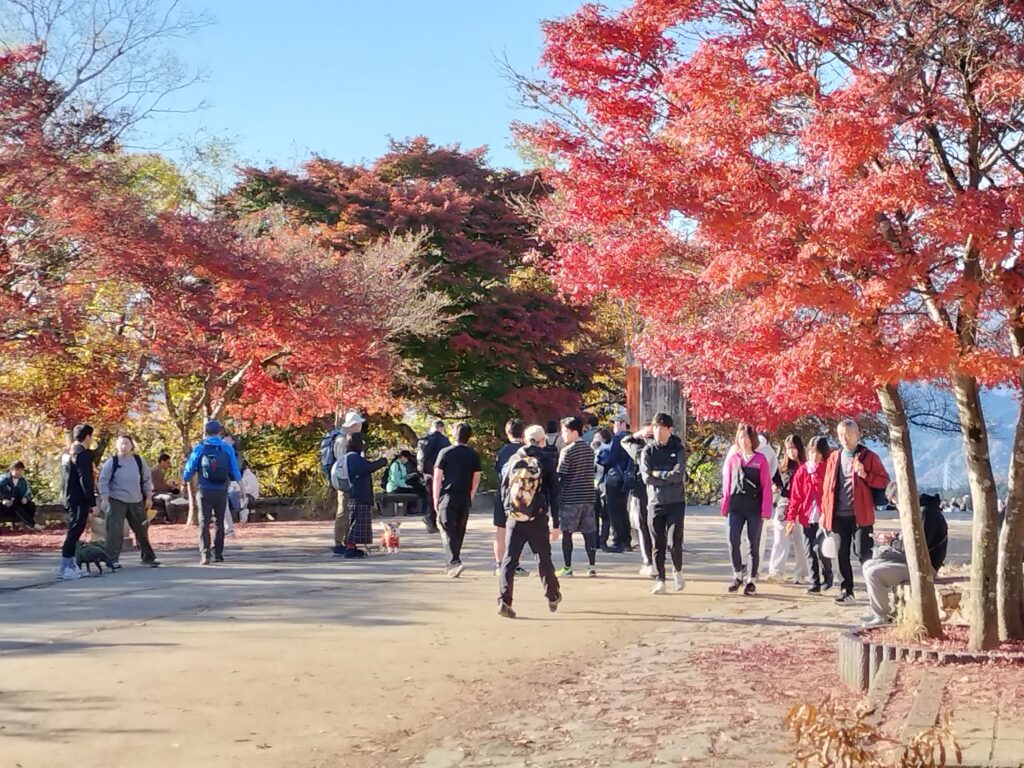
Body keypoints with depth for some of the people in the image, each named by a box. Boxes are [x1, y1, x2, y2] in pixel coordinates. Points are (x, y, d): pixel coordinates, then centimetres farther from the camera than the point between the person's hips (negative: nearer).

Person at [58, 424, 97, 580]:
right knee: (74, 533, -7)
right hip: (79, 500, -9)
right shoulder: (83, 454, -15)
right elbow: (86, 480, -20)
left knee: (73, 533, 16)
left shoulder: (66, 453, 15)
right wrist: (92, 502, -18)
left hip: (68, 499, 9)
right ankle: (65, 568, -8)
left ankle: (70, 565, 19)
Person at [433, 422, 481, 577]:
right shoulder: (473, 455, 5)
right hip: (465, 498, 3)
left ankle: (454, 563, -21)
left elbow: (437, 477, -4)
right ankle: (453, 562, 23)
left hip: (448, 496, -3)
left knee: (449, 532, -5)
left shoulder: (445, 453, -4)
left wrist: (436, 499, 2)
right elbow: (476, 479, 8)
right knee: (459, 532, 14)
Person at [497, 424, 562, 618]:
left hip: (514, 520, 1)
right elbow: (554, 494, -4)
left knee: (509, 560, 0)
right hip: (538, 520, -1)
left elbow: (503, 489, 9)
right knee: (544, 558, 15)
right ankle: (553, 597, 29)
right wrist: (555, 524, -1)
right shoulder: (546, 462, -3)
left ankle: (504, 600, -13)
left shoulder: (513, 460, 3)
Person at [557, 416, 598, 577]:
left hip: (569, 498, -6)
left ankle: (567, 567, 5)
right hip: (588, 496, 6)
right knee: (589, 532, 6)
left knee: (567, 532, 3)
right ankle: (592, 566, 5)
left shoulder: (567, 451, -11)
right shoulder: (589, 449, 9)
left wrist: (556, 496, -4)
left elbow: (560, 476, -11)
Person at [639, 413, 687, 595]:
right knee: (658, 544, 4)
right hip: (655, 503, 1)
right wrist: (668, 478, -10)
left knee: (674, 542, -9)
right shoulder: (648, 451, 4)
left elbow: (679, 475, -12)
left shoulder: (678, 450, 2)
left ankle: (677, 571, 17)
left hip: (676, 503, -1)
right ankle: (660, 580, 14)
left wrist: (657, 474, -8)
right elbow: (646, 477, -8)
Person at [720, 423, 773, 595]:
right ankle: (737, 576, 10)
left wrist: (766, 509, -8)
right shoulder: (732, 458, 7)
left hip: (755, 507, -1)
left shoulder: (760, 459, 1)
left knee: (754, 544, 4)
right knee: (733, 541, -8)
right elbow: (726, 483, 8)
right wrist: (725, 505, 3)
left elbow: (766, 486, -2)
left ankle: (751, 580, 14)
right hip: (736, 506, 1)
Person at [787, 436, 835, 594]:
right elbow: (795, 495, 5)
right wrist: (791, 516, 1)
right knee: (810, 552, 5)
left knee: (819, 548, -13)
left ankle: (827, 577, 8)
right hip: (806, 517, 3)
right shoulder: (802, 471, 6)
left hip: (823, 517, -3)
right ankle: (815, 583, 15)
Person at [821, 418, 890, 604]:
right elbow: (827, 486, 15)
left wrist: (865, 475, -18)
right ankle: (847, 590, 17)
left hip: (860, 514, -4)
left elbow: (884, 481, -2)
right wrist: (824, 511, 10)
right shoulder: (834, 458, 12)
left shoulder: (869, 457, 0)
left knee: (863, 553, -7)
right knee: (842, 554, 8)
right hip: (839, 515, 4)